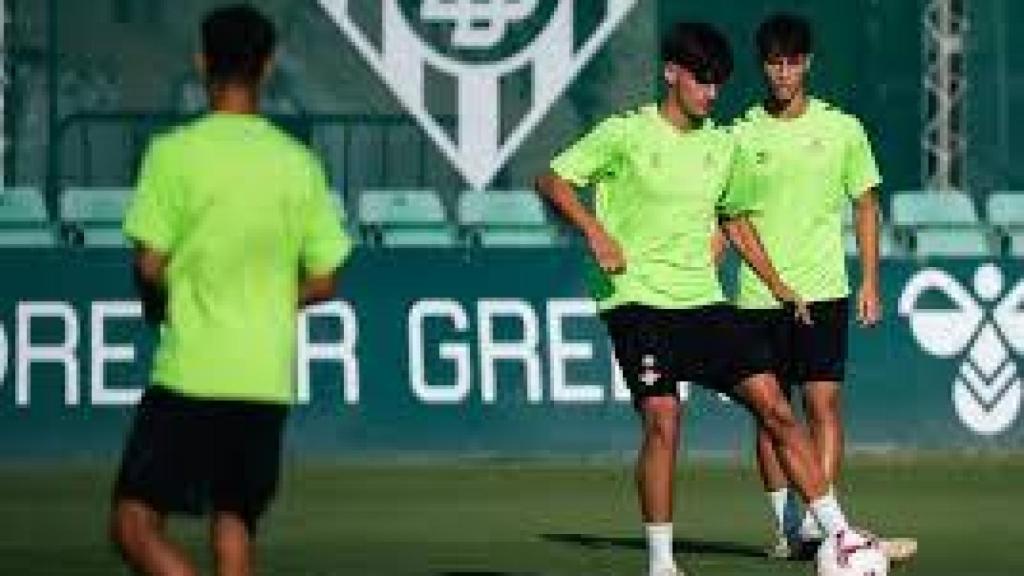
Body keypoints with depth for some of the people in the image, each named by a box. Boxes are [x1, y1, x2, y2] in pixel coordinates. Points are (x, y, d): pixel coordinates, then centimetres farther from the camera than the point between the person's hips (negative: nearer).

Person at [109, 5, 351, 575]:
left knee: (135, 524, -2)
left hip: (190, 374, -4)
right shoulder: (299, 163, 4)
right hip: (268, 379, 4)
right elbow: (323, 283, 7)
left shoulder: (174, 152, -7)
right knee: (234, 526, 14)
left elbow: (150, 265, -9)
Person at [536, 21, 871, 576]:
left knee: (775, 406, -4)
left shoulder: (721, 144, 12)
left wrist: (776, 284, 23)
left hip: (704, 301, 5)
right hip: (638, 299, -5)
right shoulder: (625, 134, -4)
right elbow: (551, 180, -3)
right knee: (662, 421, -17)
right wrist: (595, 230, -18)